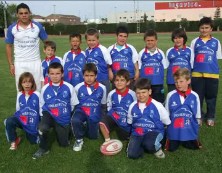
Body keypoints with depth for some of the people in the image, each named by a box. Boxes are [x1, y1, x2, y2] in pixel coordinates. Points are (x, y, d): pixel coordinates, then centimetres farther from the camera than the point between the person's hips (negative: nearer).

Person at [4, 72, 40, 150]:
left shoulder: (37, 94, -11)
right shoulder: (19, 95, 1)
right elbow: (18, 109, 14)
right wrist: (18, 117, 3)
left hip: (33, 121, -2)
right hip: (21, 119, 2)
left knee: (33, 141, -3)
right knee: (9, 121, -27)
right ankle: (14, 141, -3)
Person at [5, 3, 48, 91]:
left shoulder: (38, 26, -4)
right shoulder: (12, 28, -3)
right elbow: (9, 46, 5)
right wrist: (11, 64, 1)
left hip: (35, 62, 0)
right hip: (20, 63, 0)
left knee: (37, 88, 9)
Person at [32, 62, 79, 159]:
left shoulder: (69, 87, -8)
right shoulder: (45, 89, -3)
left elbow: (74, 104, 2)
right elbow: (42, 105, 9)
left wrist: (67, 114, 6)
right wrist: (44, 117, 5)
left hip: (64, 119, 0)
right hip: (49, 114, 0)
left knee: (64, 144, 5)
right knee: (42, 128, -34)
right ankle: (43, 148, -6)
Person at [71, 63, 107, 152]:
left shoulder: (102, 88, -7)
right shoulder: (78, 87, -8)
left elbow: (103, 105, 7)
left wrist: (101, 117, 11)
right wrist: (75, 113, 1)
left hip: (95, 114, 1)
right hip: (81, 110, -1)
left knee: (93, 136, 4)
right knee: (75, 120, -33)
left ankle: (88, 126, 38)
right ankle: (79, 139, -5)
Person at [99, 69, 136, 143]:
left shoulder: (132, 94, -14)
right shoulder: (111, 94, -7)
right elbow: (109, 108, 5)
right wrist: (115, 115, -9)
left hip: (126, 120, 0)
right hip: (114, 117, 1)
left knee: (123, 137, 11)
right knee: (102, 123, -28)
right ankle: (107, 141, -6)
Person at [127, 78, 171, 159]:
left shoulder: (157, 106, -9)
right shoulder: (132, 106, 1)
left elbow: (167, 122, 1)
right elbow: (129, 122, 18)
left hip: (154, 131, -2)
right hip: (137, 133, 3)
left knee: (149, 144, -37)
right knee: (132, 154, -20)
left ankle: (157, 147, -1)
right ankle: (143, 145, 10)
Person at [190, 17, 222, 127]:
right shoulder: (195, 42, 5)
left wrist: (213, 67, 1)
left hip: (212, 74, 0)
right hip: (197, 74, 0)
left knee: (211, 97, 9)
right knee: (197, 97, 8)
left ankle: (210, 117, 25)